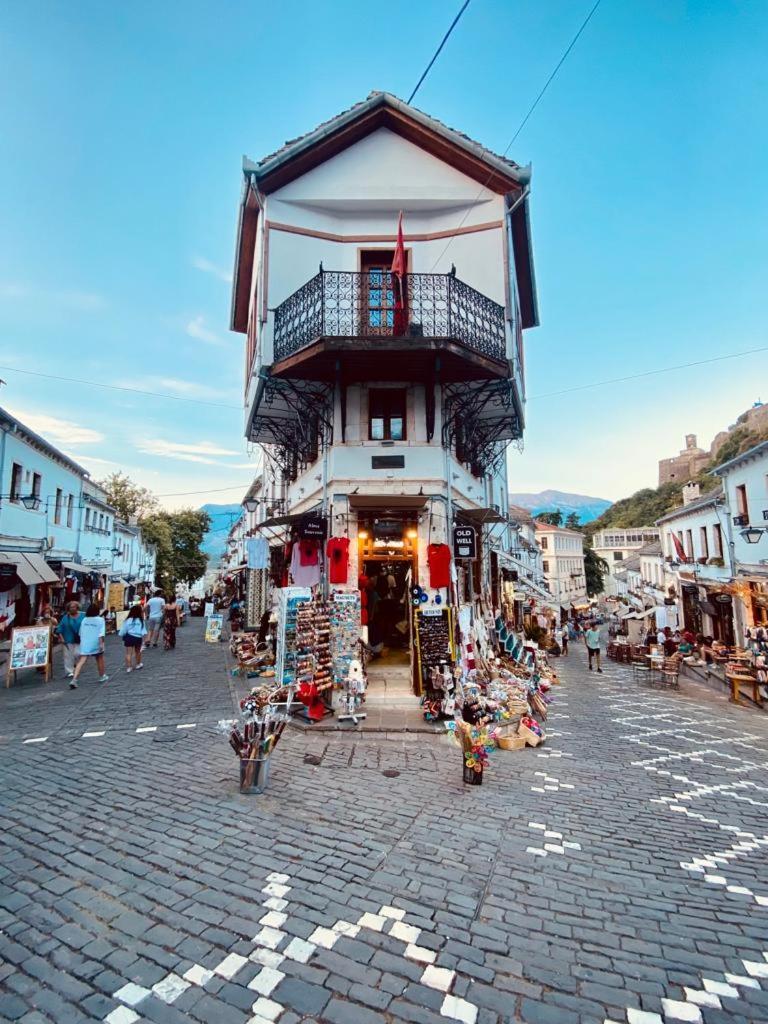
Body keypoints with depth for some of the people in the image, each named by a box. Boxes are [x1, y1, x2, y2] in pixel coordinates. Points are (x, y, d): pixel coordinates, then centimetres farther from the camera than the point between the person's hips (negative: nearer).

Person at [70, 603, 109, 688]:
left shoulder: (84, 620, 8)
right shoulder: (100, 620, -5)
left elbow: (80, 633, 15)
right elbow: (101, 633, -16)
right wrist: (101, 643, -18)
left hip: (85, 644, 3)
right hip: (96, 644, -2)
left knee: (81, 662, -5)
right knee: (100, 659, 18)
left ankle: (74, 680, -19)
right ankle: (102, 676, 31)